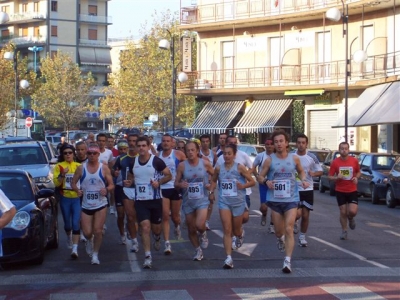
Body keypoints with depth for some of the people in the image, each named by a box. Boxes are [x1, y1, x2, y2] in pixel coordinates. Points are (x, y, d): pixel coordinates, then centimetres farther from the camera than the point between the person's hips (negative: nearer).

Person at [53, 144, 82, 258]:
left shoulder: (79, 166, 3)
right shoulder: (59, 166, 0)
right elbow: (56, 183, -5)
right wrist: (62, 174, -19)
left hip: (77, 198, -1)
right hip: (65, 198, 1)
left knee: (76, 223, -10)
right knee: (67, 223, 15)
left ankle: (75, 249, -12)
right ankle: (69, 237, 47)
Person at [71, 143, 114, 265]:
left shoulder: (104, 168, -2)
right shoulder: (81, 168, 1)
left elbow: (111, 185, 1)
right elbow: (73, 183, 7)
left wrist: (106, 189, -20)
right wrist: (77, 190, -14)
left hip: (101, 205, -1)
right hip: (86, 205, 1)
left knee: (98, 231, -4)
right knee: (87, 233, 1)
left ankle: (95, 255, 13)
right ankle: (89, 241, 38)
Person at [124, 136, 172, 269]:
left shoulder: (156, 161, -8)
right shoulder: (133, 162, 4)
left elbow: (169, 175, -3)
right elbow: (131, 177, 19)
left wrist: (159, 182, -19)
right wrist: (129, 183, -4)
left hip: (155, 199, -2)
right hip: (140, 200, 2)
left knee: (156, 228, 11)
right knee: (145, 227, -9)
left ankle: (157, 237, 49)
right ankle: (147, 257, -4)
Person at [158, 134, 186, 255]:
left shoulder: (178, 154, -4)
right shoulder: (157, 156, 4)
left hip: (176, 188, -1)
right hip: (162, 188, 1)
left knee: (175, 216, 12)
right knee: (165, 216, -7)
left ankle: (177, 227, 48)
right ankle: (167, 243, -6)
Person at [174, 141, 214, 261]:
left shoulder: (205, 163, -5)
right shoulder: (182, 166, -4)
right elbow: (176, 183, 1)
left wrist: (211, 185, -9)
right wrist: (180, 185, -20)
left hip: (202, 199, -2)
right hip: (188, 201, 2)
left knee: (200, 225, -22)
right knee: (191, 230, 10)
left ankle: (203, 234, 14)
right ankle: (197, 250, 33)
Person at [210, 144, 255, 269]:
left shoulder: (240, 167, -7)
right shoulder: (218, 168, 1)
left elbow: (252, 182, -3)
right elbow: (214, 180, 19)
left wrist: (243, 186, -21)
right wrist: (211, 192, 3)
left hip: (238, 202, -1)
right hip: (224, 202, 1)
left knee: (236, 231, 14)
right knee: (227, 230, -10)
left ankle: (240, 234, 53)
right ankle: (229, 258, -12)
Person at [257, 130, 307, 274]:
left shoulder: (294, 158, 0)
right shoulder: (269, 160, -4)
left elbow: (301, 171, 17)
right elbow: (260, 177, 1)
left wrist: (303, 180, -3)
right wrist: (266, 181, -21)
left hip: (291, 199, -1)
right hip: (275, 199, 1)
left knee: (289, 229, -11)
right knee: (279, 231, 12)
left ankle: (288, 260, -12)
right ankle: (280, 239, 50)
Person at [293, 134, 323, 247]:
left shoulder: (312, 157, -2)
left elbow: (320, 171, 6)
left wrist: (313, 173, -15)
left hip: (308, 189, 1)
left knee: (305, 215, 4)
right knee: (298, 213, -16)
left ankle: (302, 237, 22)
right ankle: (294, 222, 19)